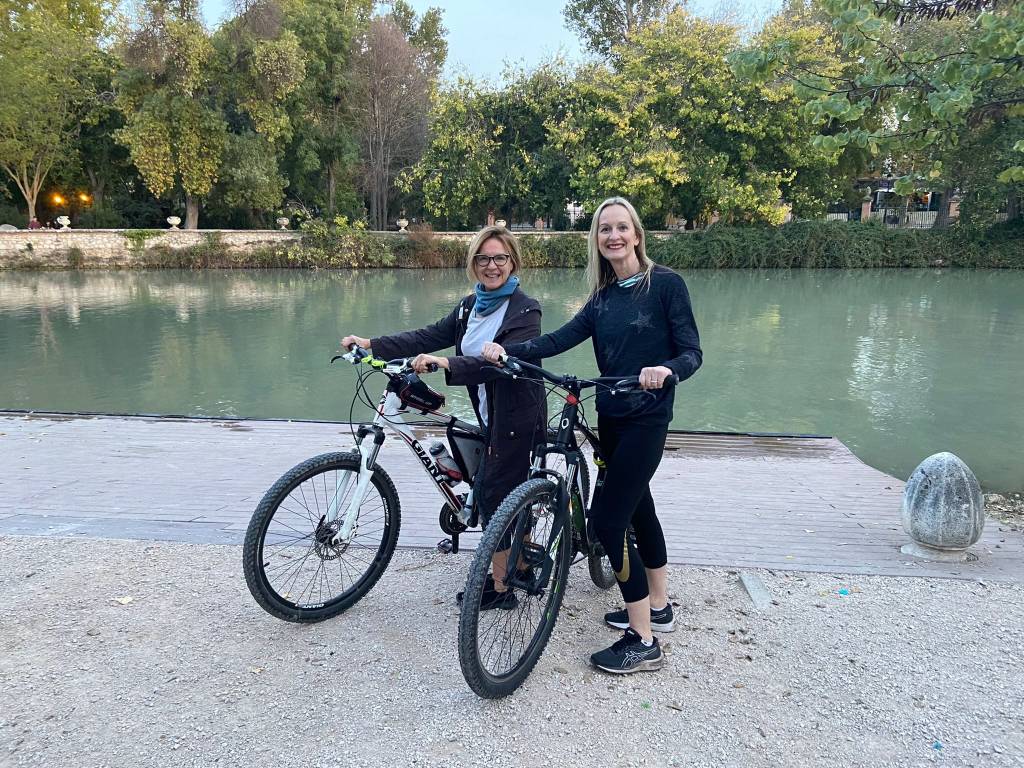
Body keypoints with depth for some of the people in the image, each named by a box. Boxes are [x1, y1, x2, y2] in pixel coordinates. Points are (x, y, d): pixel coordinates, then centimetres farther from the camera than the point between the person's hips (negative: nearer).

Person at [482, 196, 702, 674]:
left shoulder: (665, 284, -9)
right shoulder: (603, 297, 9)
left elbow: (692, 353, -11)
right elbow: (560, 339, -3)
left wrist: (666, 370, -33)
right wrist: (506, 351, -17)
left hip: (646, 418, -7)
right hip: (611, 416, 7)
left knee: (607, 520, -10)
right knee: (638, 509, 18)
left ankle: (643, 642, 1)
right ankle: (658, 607, 36)